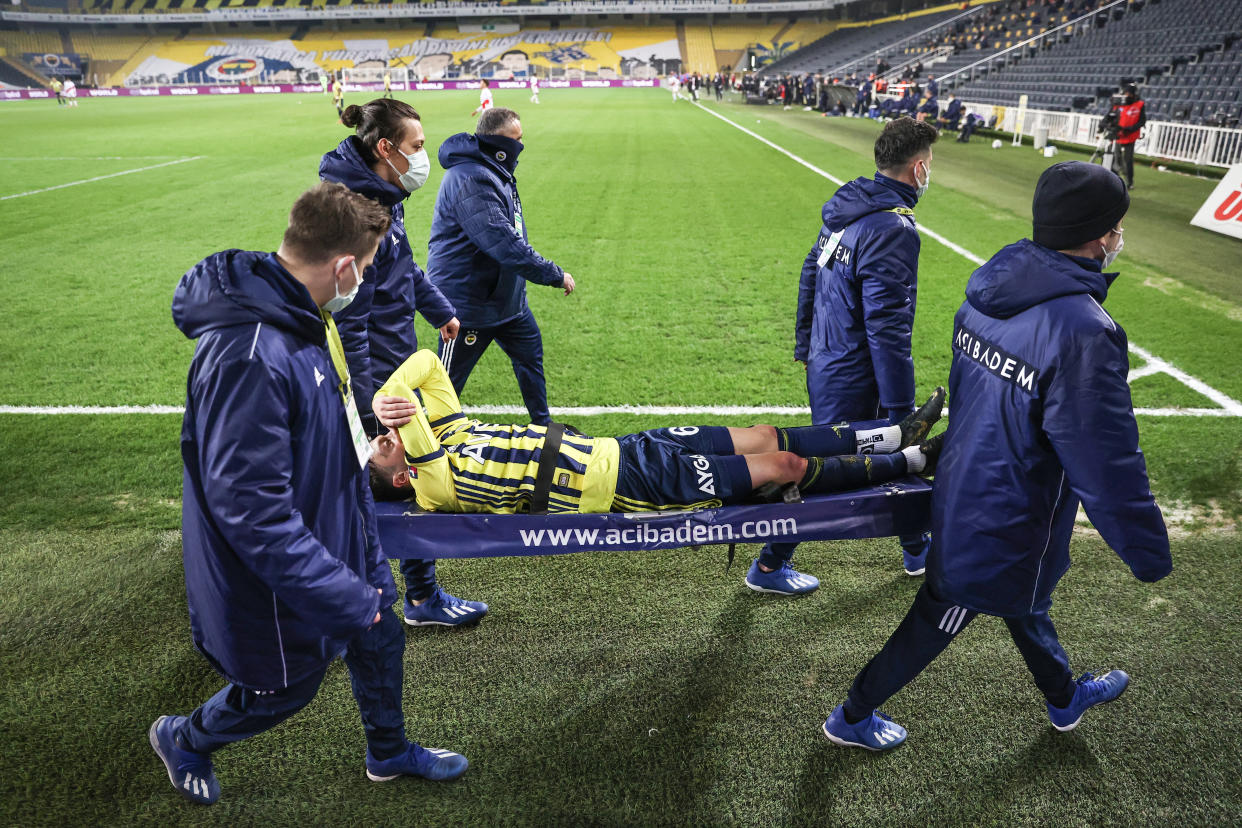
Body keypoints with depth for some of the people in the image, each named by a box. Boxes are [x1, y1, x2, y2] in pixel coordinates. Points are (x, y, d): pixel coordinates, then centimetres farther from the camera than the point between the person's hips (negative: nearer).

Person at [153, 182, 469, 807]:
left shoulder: (299, 315, -4)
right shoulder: (250, 356, -36)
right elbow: (250, 508, -34)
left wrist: (364, 439, 10)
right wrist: (344, 596, -29)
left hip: (339, 529, 9)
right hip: (282, 578, -9)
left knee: (380, 637, 23)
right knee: (285, 687, 16)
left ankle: (389, 752, 50)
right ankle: (182, 740, 47)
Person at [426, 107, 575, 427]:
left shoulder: (494, 172, 7)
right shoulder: (472, 180, -26)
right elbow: (505, 244, -31)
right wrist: (555, 275, -22)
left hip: (506, 295, 11)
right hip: (469, 302, -11)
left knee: (530, 352, 20)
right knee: (449, 377, 4)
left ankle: (543, 425, 36)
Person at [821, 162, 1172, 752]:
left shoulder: (989, 289, -6)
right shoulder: (1083, 334, -32)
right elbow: (1107, 465, -26)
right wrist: (1150, 557, -11)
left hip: (960, 491, 8)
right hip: (1004, 524, -8)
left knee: (1024, 598, 29)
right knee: (934, 622, 12)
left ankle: (1064, 699, 56)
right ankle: (853, 718, 32)